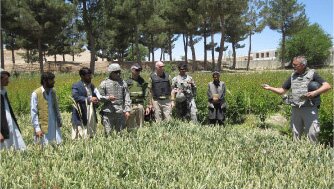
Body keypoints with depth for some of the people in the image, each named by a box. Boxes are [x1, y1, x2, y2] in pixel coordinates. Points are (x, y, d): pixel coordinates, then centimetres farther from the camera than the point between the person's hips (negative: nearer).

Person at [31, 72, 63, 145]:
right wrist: (37, 128, -13)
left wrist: (59, 120, 6)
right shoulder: (36, 94, -9)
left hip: (55, 127, 5)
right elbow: (34, 113, -9)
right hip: (43, 128, -5)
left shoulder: (53, 92, 8)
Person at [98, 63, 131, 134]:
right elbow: (99, 97, 5)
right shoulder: (104, 83, 5)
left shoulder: (123, 83, 10)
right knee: (108, 133, 2)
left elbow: (127, 98, 6)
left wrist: (127, 110, -3)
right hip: (108, 112, -1)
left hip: (120, 112, 2)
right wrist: (108, 98, -14)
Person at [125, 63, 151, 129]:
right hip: (130, 106, -2)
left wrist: (147, 106, 4)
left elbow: (145, 95, 10)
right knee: (130, 126, 1)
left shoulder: (142, 81, 9)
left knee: (140, 125, 8)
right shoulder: (127, 82, 2)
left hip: (140, 105, 2)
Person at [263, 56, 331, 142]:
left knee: (312, 134, -3)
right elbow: (282, 91, 14)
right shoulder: (292, 76, 11)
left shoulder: (312, 74, -1)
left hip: (310, 109, -4)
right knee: (296, 134, 12)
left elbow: (327, 86, -8)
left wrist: (315, 92, -22)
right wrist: (270, 88, 0)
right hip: (295, 109, 4)